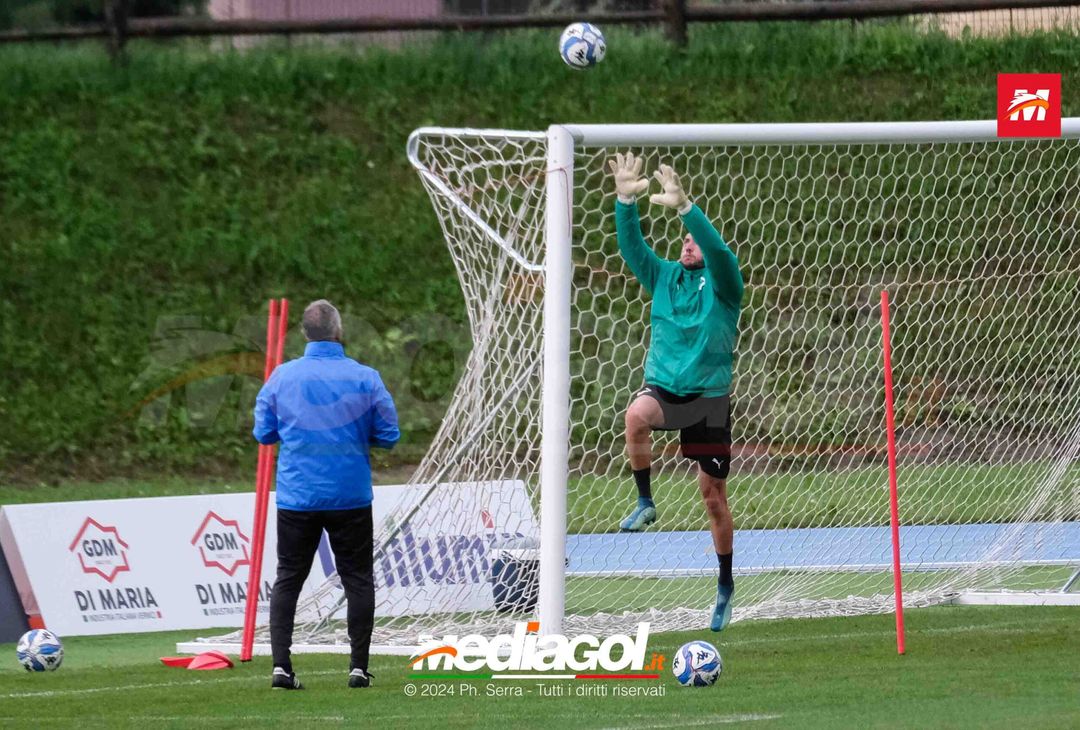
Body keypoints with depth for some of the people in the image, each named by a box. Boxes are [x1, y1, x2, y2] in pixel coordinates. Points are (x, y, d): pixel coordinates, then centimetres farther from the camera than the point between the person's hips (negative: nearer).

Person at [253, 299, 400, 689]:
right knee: (357, 579, 9)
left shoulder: (282, 376, -2)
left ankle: (281, 665, -3)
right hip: (350, 496, -1)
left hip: (296, 495, 1)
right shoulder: (365, 378, -6)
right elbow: (389, 435, -2)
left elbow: (263, 432, 7)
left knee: (288, 579, 8)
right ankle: (358, 666, 7)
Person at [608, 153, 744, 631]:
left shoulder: (722, 281, -3)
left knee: (713, 494, 3)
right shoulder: (663, 277, 8)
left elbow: (716, 248, -23)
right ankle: (645, 502, -19)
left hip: (709, 397, -2)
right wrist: (625, 202, -20)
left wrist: (683, 206, -35)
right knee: (636, 415, -36)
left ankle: (725, 583, 20)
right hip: (663, 387, 2)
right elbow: (631, 247, -5)